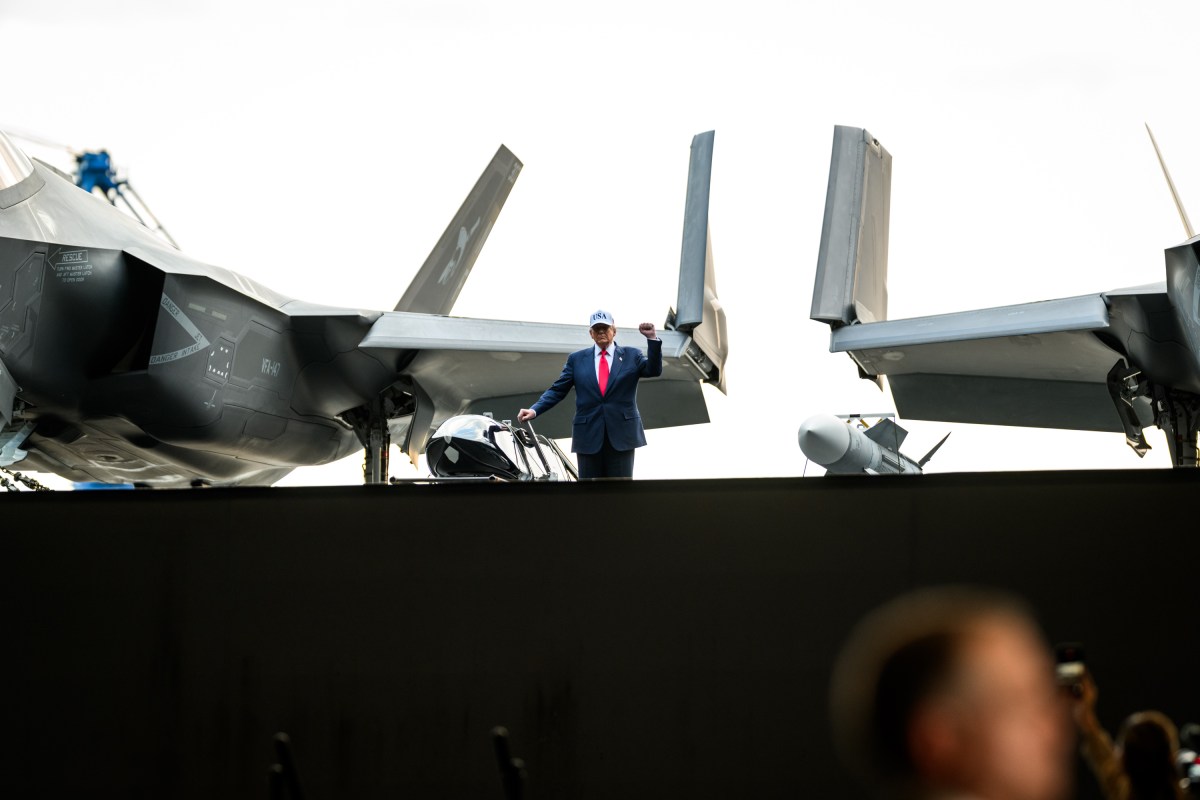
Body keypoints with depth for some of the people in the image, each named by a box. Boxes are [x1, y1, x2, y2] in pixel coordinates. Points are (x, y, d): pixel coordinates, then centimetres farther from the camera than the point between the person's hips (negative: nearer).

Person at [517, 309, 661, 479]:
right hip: (589, 435, 1)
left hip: (622, 434, -1)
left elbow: (653, 371, -5)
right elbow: (557, 390, 7)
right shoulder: (577, 359, 10)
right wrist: (534, 410, -8)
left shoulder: (631, 356, 9)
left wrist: (652, 339, -18)